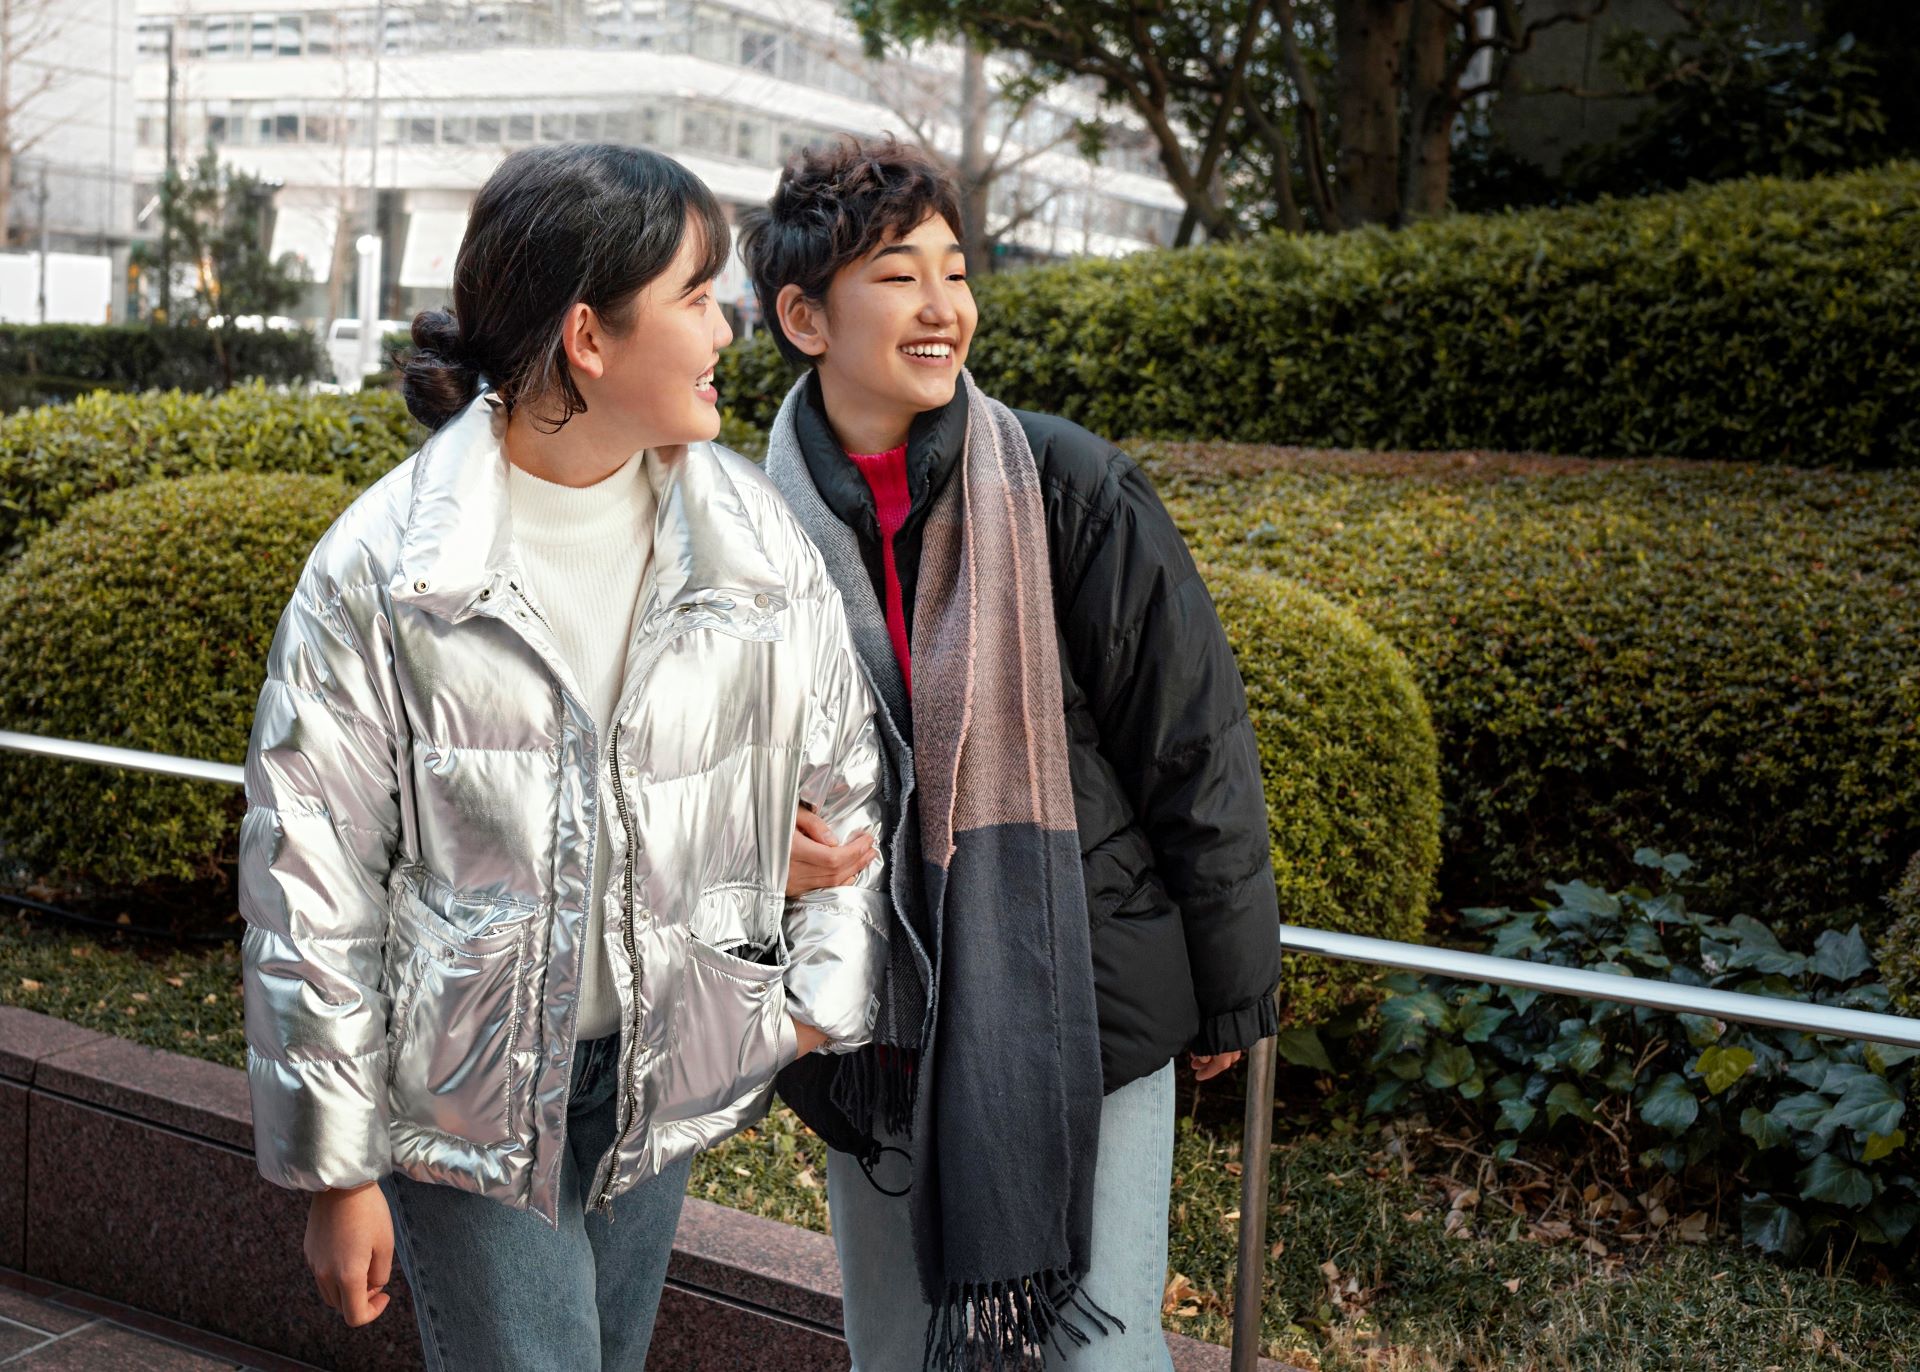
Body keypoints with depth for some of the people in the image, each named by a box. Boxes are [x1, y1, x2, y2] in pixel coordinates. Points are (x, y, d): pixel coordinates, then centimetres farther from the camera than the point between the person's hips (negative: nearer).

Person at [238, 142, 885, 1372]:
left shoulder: (756, 542, -3)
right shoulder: (382, 568, -13)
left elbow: (843, 782, 10)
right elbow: (312, 885, -9)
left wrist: (824, 995, 2)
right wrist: (336, 1169, -6)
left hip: (661, 1078, 4)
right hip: (465, 1094, -4)